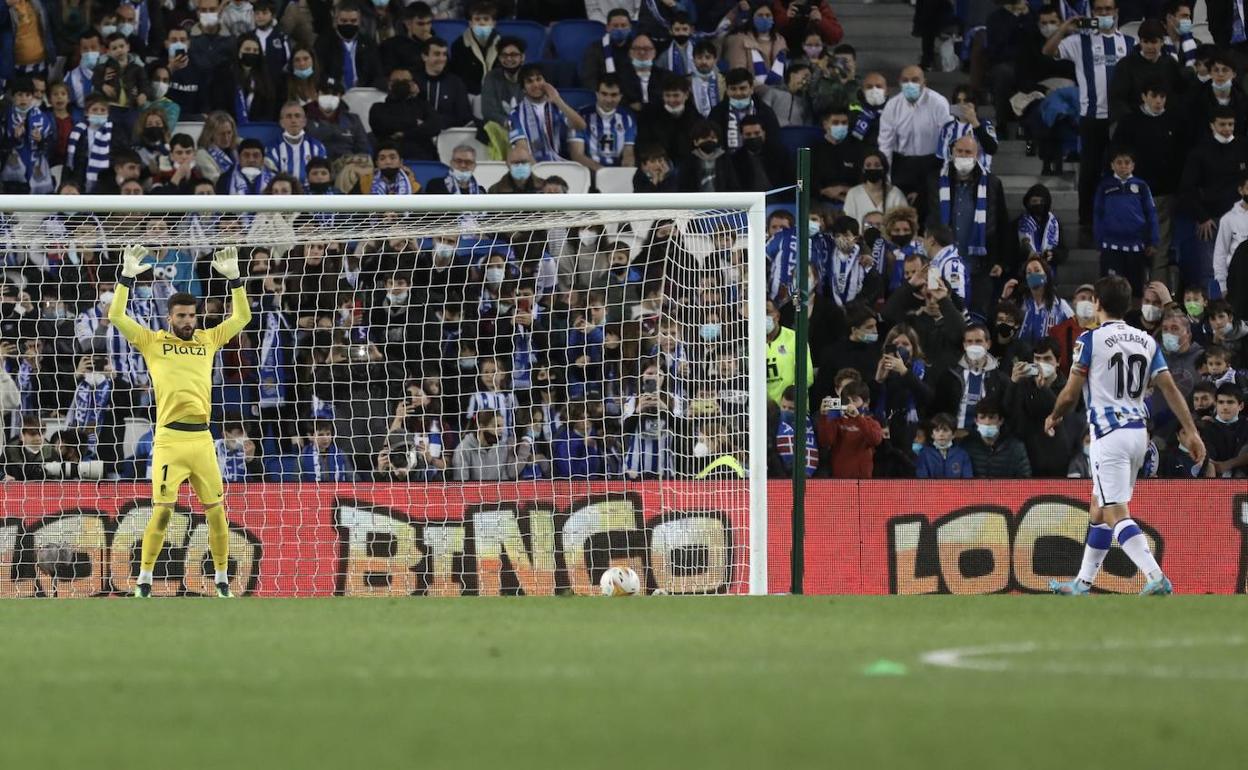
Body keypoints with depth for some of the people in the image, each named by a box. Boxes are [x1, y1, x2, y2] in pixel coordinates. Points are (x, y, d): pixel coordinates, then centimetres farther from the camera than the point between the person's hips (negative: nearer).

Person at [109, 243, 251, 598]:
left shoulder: (208, 340, 15)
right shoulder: (153, 341, 7)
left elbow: (242, 317, 18)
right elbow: (116, 316, -1)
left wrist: (233, 277, 8)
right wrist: (128, 277, -7)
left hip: (202, 438, 3)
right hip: (169, 438, -3)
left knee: (216, 510, 3)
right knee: (162, 511, -8)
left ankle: (222, 579, 15)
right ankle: (144, 581, 1)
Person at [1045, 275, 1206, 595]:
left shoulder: (1090, 340, -6)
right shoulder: (1146, 341, 10)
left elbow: (1071, 394, -4)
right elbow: (1169, 388, 3)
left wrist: (1054, 417, 16)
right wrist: (1191, 431, 2)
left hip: (1109, 434, -7)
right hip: (1139, 433, 7)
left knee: (1116, 513, -12)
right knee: (1098, 509, 18)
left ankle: (1156, 578, -29)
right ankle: (1082, 584, 24)